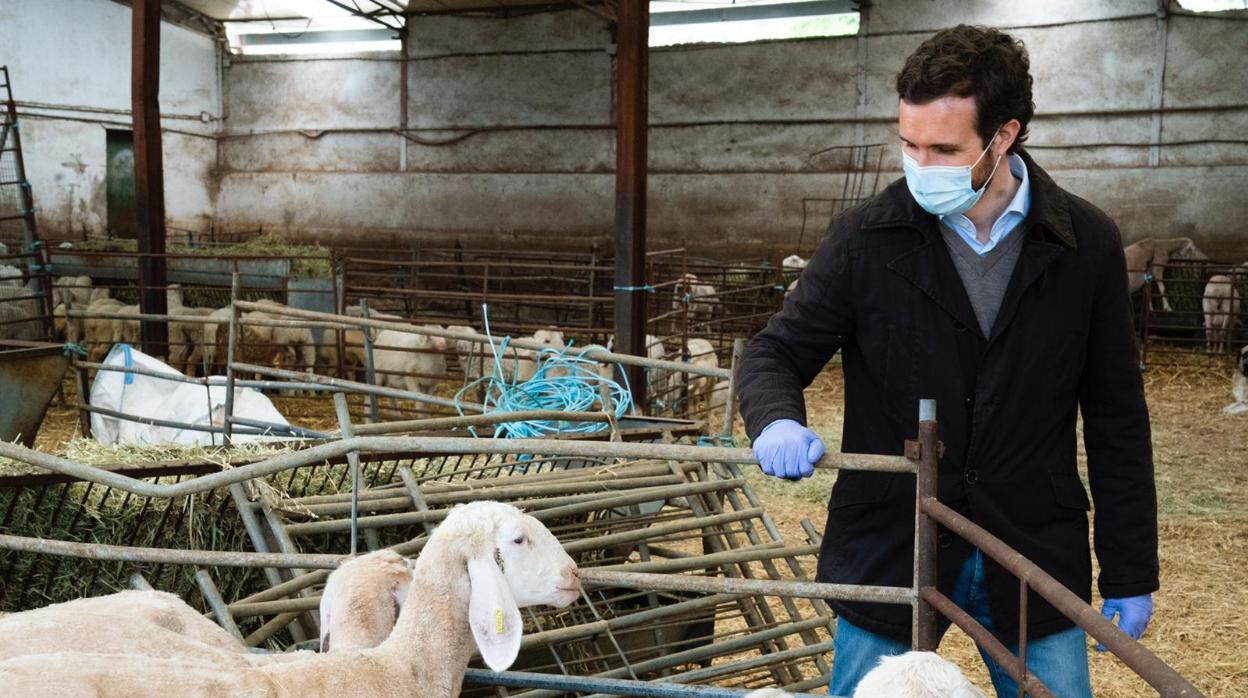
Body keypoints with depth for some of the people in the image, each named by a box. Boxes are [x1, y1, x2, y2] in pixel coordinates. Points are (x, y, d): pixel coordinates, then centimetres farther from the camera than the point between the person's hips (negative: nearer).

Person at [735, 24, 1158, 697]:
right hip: (888, 557, 0)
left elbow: (1116, 421, 3)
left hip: (1037, 564, 1)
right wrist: (777, 421, -24)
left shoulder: (1088, 244, -4)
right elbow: (774, 352, 0)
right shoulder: (867, 237, -8)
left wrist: (1130, 576, 4)